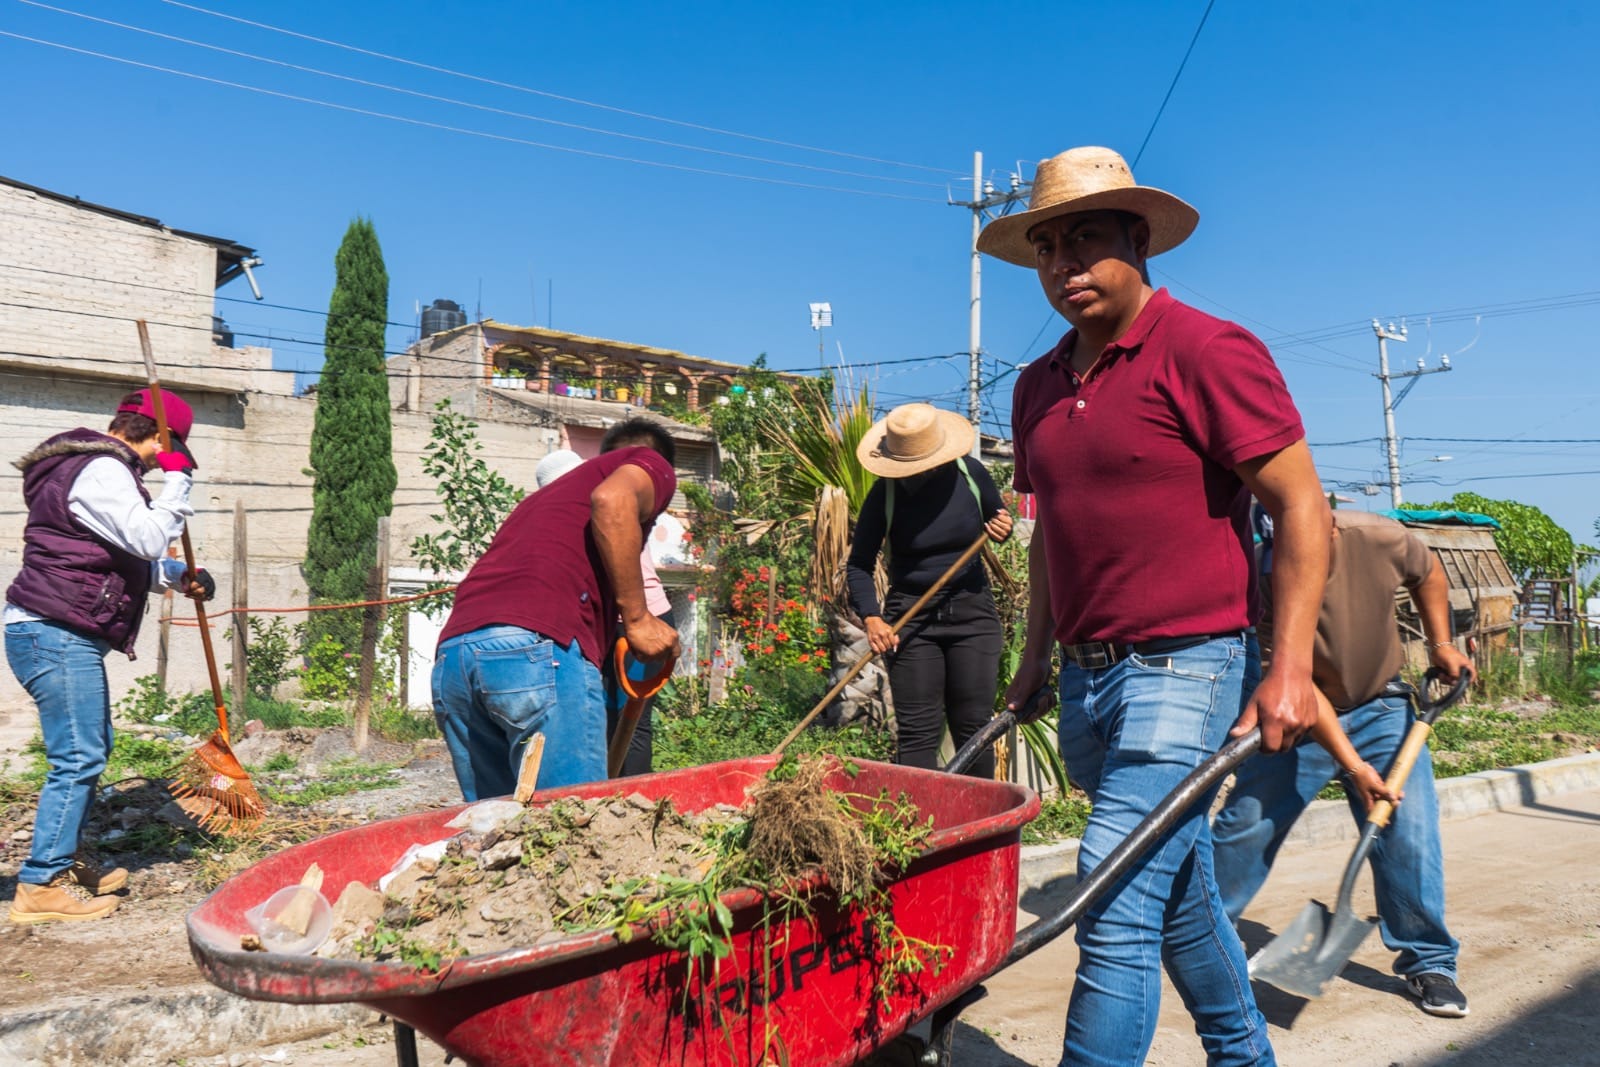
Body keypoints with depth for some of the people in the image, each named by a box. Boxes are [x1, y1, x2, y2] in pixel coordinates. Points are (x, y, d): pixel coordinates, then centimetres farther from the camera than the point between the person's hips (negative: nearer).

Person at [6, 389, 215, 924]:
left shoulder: (96, 467, 19)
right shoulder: (102, 471, -15)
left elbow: (129, 556, 23)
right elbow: (149, 539, -22)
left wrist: (180, 575, 8)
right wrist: (178, 479, -13)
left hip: (64, 636, 11)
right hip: (55, 635, -11)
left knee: (92, 747, 19)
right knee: (77, 757, -8)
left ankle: (64, 862, 30)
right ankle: (39, 887, -1)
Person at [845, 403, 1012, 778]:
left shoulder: (971, 474, -4)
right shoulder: (885, 493, -8)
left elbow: (999, 518, 15)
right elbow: (859, 564, -4)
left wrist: (1003, 529, -10)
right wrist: (871, 618, -19)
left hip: (971, 611, 1)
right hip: (910, 618, -1)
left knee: (974, 726, 5)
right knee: (917, 732, -3)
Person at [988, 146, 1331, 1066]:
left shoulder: (1206, 351, -10)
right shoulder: (1040, 386, 11)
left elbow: (1302, 508, -12)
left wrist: (1290, 668, -18)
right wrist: (1036, 658, 18)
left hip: (1184, 670, -7)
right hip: (1087, 679, 8)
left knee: (1118, 901, -12)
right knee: (1180, 895, 21)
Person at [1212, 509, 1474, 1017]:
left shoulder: (1378, 539, -24)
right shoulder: (1261, 587, -29)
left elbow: (1428, 573, 3)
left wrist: (1440, 643, -1)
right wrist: (1353, 766, -30)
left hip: (1378, 707, 2)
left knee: (1409, 831, -8)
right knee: (1243, 824, 0)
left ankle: (1427, 962, 10)